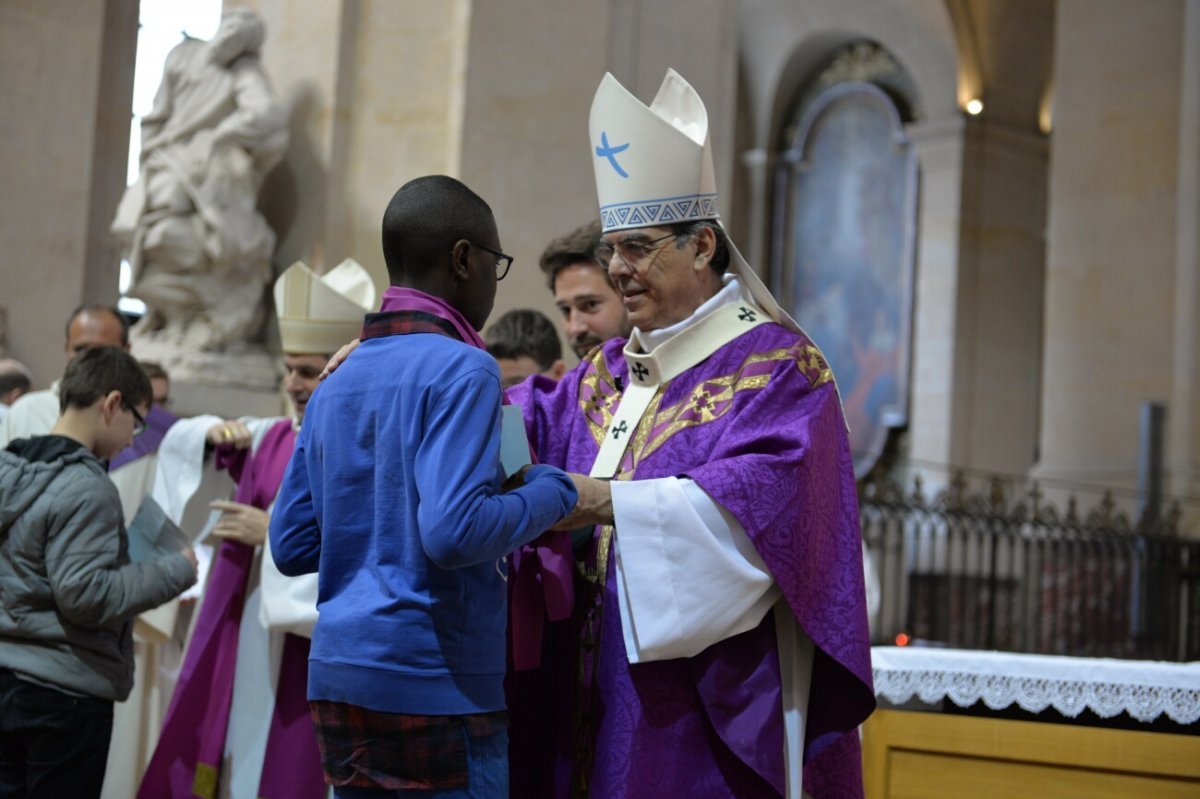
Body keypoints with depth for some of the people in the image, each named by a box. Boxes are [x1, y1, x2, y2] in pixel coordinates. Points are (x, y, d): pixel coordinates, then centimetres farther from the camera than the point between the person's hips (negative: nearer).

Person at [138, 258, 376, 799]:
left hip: (314, 654, -7)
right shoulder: (271, 439, 10)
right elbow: (182, 441, 23)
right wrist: (212, 435, 0)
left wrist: (279, 532, -17)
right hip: (243, 642, 7)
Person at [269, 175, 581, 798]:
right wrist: (550, 494, -7)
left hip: (339, 680, 8)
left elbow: (291, 546, 14)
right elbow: (455, 530, -23)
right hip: (435, 690, -8)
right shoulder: (462, 370, -11)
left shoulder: (334, 386, 12)